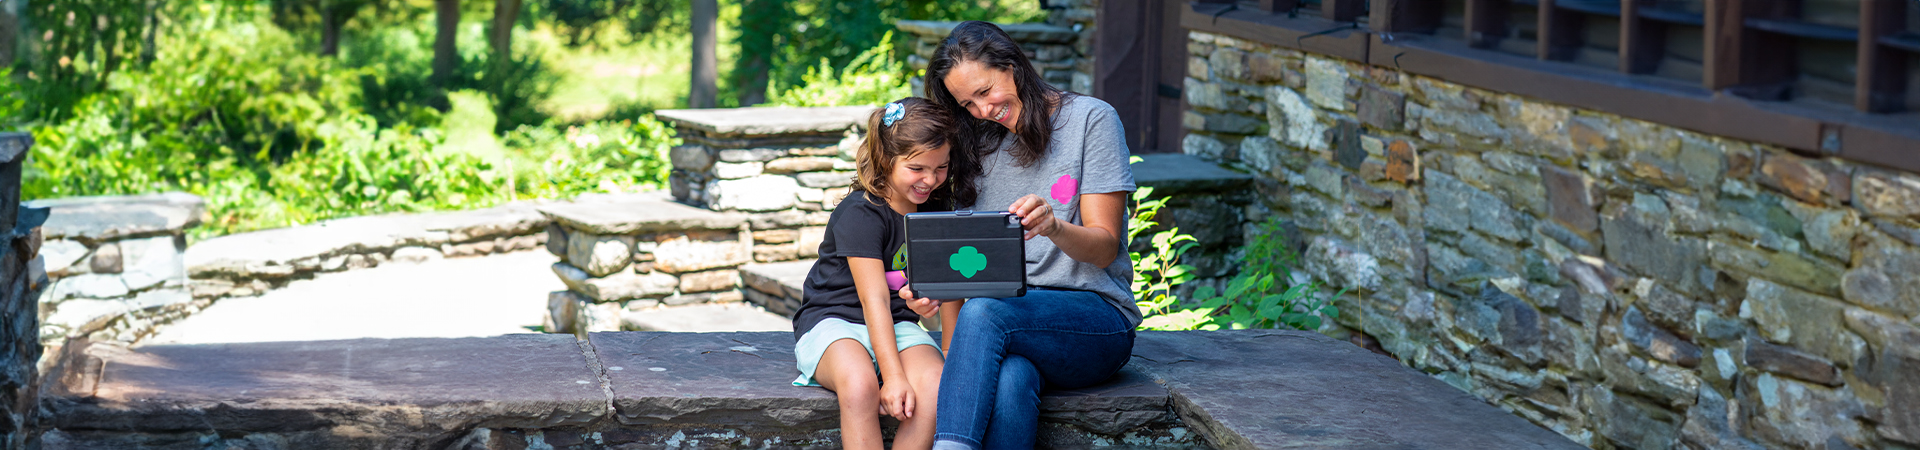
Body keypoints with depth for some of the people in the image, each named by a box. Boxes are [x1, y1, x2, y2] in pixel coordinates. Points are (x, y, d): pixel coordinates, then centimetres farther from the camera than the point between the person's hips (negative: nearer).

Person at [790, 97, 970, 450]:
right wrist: (894, 376, -28)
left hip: (898, 325, 5)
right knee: (859, 385, -39)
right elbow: (874, 299, -21)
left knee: (935, 387, -29)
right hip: (833, 321, -5)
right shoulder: (860, 214, -15)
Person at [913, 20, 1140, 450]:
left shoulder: (1090, 118, 0)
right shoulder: (984, 145, 16)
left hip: (1098, 319, -3)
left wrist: (1054, 226, -26)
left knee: (984, 312, -35)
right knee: (1009, 381, -35)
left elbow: (1104, 247, -5)